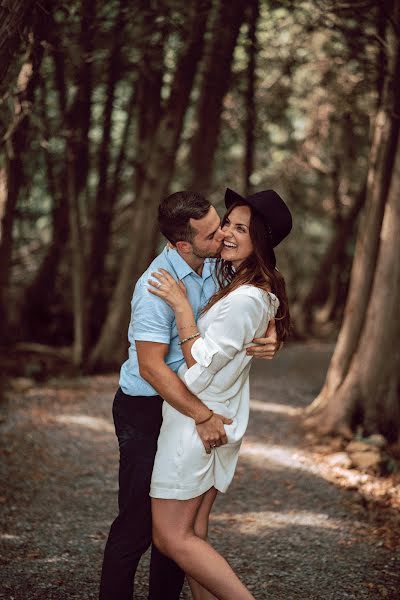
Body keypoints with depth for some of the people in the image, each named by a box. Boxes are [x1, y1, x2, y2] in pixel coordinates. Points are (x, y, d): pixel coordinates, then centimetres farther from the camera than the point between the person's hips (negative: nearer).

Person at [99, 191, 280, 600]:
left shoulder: (214, 265, -2)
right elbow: (151, 367, -27)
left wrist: (270, 335, -14)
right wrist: (203, 416, -27)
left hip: (187, 403, 8)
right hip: (145, 410, -8)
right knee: (139, 520, -4)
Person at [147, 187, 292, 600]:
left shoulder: (245, 299, -21)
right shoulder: (260, 292, 10)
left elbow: (200, 364, -18)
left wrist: (181, 305, -16)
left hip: (196, 423, -10)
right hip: (220, 426, 10)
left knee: (171, 538, -5)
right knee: (193, 534, 12)